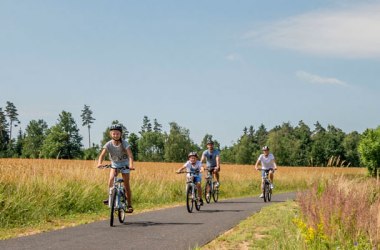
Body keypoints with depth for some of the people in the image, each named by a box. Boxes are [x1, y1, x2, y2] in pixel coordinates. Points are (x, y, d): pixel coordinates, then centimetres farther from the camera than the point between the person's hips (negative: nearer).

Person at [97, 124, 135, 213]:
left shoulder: (124, 143, -23)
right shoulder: (109, 144, -19)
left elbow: (130, 155, -33)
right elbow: (102, 154, -30)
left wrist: (131, 165, -51)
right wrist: (99, 163, -50)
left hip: (124, 164, -2)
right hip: (114, 164, 2)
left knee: (126, 184, -4)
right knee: (111, 179, -23)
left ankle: (129, 205, 4)